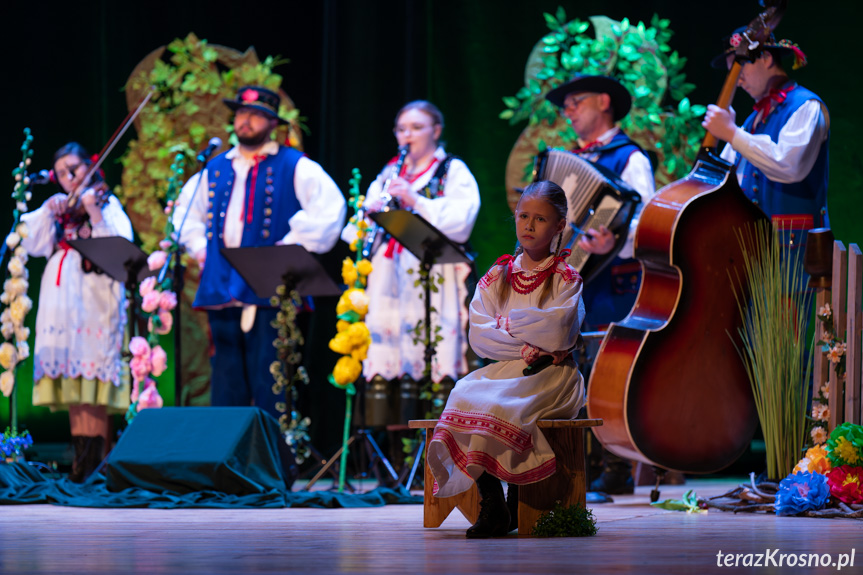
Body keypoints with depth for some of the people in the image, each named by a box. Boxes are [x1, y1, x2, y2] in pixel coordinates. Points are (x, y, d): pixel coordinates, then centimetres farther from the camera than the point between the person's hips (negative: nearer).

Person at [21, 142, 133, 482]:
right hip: (62, 301, 6)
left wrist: (94, 214, -24)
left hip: (93, 300, -6)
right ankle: (82, 448, 0)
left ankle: (95, 445, -16)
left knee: (91, 366, -14)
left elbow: (120, 246, -12)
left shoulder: (107, 204, 5)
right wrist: (49, 211, -3)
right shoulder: (58, 207, 20)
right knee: (69, 371, 0)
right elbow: (32, 243, 9)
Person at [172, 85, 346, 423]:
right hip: (222, 290, 5)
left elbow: (330, 206, -9)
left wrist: (291, 245, -12)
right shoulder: (215, 169, 18)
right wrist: (199, 247, 17)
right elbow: (186, 210, 33)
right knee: (226, 391, 6)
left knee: (269, 392, -9)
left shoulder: (294, 167, 2)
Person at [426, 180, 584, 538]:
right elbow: (479, 337, 3)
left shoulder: (566, 279, 6)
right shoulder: (496, 278, 16)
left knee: (504, 405, -34)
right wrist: (526, 344, -10)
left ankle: (514, 507, -24)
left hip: (550, 376, -4)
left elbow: (558, 333, -12)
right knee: (465, 396, -29)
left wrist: (506, 323, -1)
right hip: (503, 370, 4)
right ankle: (490, 504, -29)